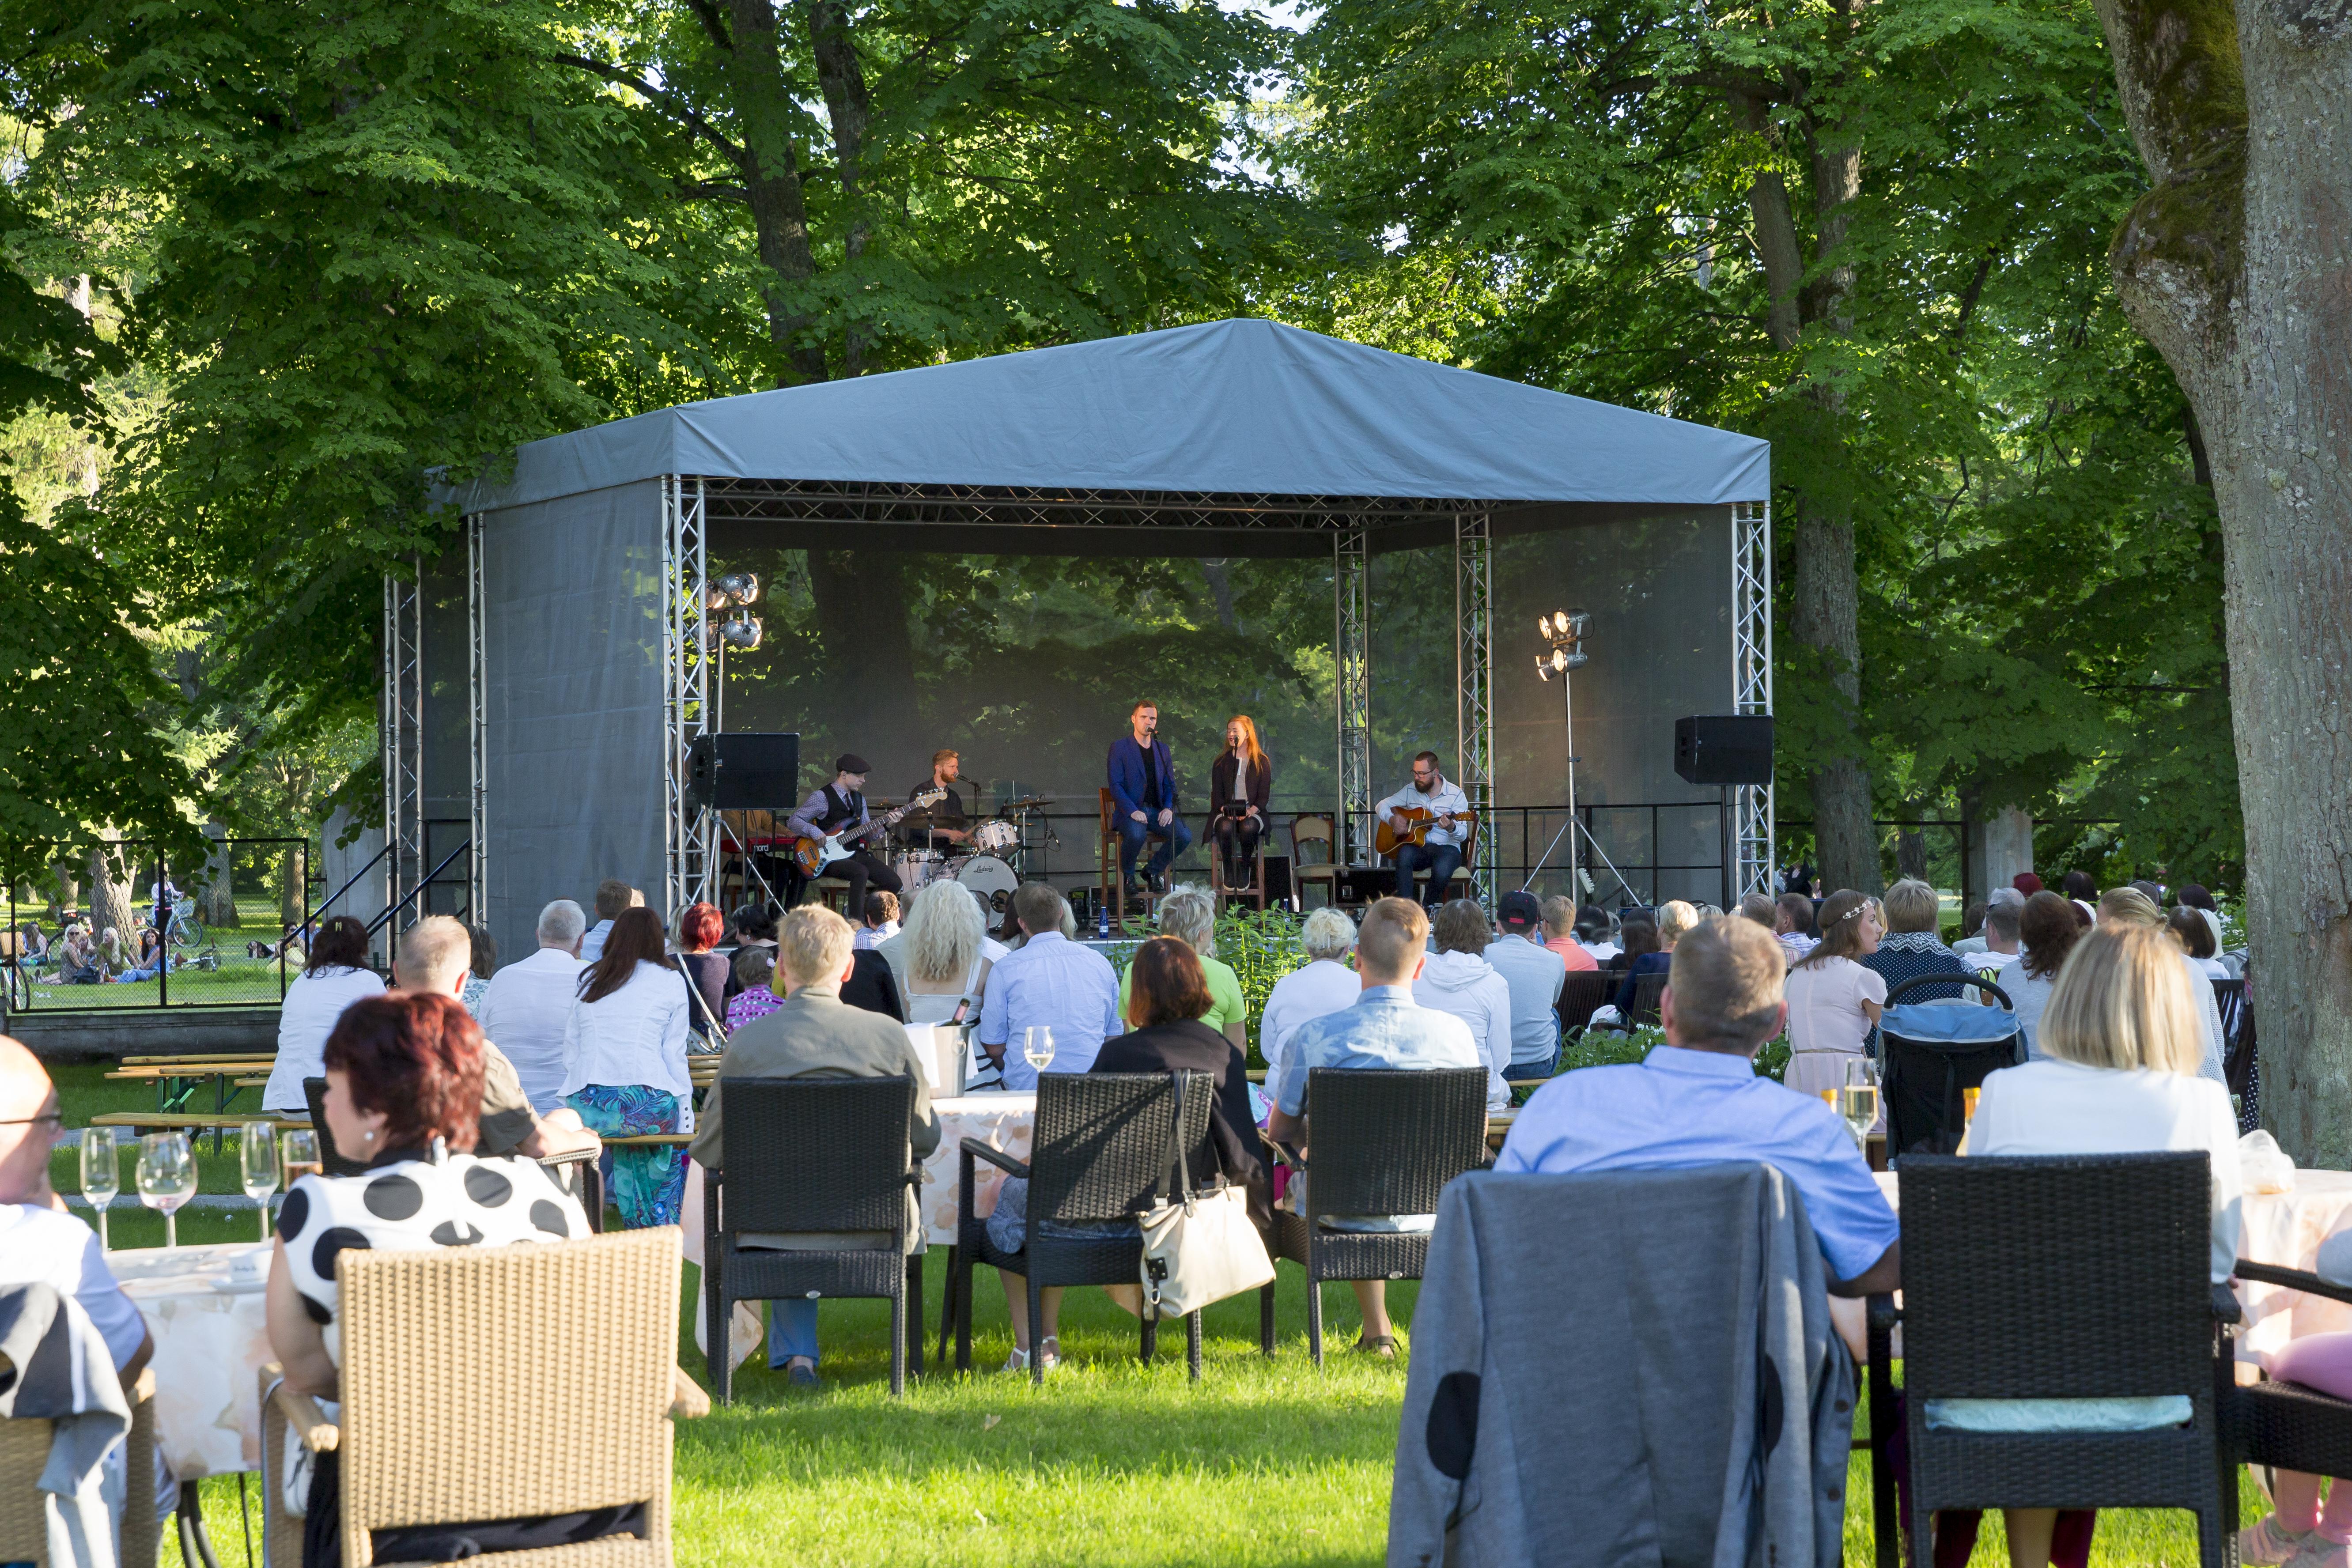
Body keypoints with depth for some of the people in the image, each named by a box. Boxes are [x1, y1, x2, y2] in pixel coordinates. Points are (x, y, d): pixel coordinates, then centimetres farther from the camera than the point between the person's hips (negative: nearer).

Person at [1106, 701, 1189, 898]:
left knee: (1185, 835, -21)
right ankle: (1128, 875, -7)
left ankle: (1153, 870, 3)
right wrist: (1132, 811, -20)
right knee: (1137, 835, -38)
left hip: (1157, 811, 5)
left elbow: (1170, 783, 16)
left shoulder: (1162, 749, 16)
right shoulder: (1119, 747, 1)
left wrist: (1168, 808, -4)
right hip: (1130, 811, -5)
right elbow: (1115, 785, -6)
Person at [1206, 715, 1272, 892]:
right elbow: (1217, 794, 7)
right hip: (1225, 812, 1)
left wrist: (1250, 812, -17)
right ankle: (1228, 869, -16)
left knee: (1247, 827, -37)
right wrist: (1226, 811, -15)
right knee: (1225, 827, -36)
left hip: (1252, 812, -1)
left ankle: (1245, 869, -16)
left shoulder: (1262, 763, 8)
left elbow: (1264, 796, 3)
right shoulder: (1221, 762, 13)